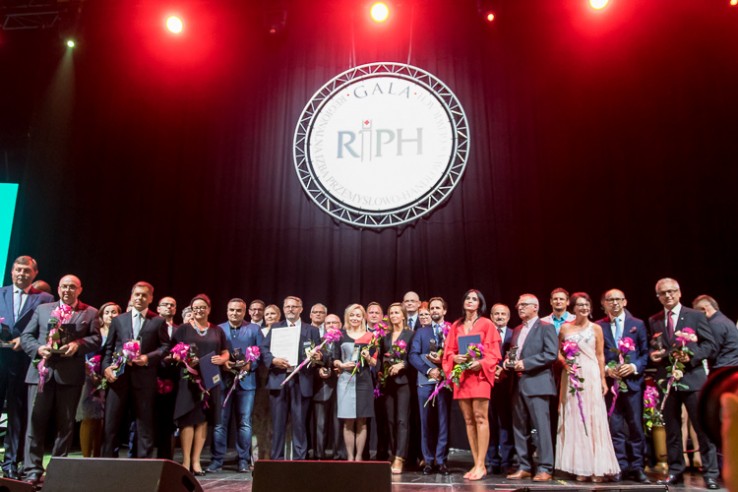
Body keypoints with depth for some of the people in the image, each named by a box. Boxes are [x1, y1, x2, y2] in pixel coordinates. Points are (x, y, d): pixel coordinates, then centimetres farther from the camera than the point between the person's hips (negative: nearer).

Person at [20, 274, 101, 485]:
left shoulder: (90, 313, 9)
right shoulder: (42, 309, 15)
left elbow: (96, 339, 1)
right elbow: (26, 336, 10)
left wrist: (78, 344, -18)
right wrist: (38, 348, -9)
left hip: (70, 374, -1)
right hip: (41, 371, 1)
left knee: (65, 424, 6)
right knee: (36, 421, 0)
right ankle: (33, 471, 5)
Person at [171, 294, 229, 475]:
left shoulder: (217, 331, 14)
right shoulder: (183, 329, 7)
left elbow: (225, 353, 15)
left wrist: (221, 359, -6)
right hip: (188, 379, -2)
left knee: (203, 420, 3)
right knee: (188, 419, -6)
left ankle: (196, 461, 10)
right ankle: (186, 461, 0)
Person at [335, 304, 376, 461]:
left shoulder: (369, 336, 8)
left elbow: (375, 362, 8)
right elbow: (334, 359, 8)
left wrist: (368, 358, -12)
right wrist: (342, 365, -11)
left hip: (364, 381, 0)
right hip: (346, 381, 0)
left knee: (361, 422, 3)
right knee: (348, 422, 0)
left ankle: (359, 456, 10)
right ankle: (350, 457, 7)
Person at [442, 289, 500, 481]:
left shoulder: (487, 324, 3)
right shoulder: (456, 326, 15)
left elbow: (493, 352, -2)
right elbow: (449, 351, 13)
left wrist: (480, 363, -18)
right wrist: (455, 358, -8)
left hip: (480, 374, -4)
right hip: (461, 375, 4)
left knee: (480, 418, -9)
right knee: (468, 420, 5)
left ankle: (481, 465, -5)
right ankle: (476, 464, 10)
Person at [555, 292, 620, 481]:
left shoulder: (596, 328, 5)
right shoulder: (565, 328, 7)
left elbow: (600, 355, 5)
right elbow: (558, 351, 14)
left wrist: (603, 379, 0)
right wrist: (564, 363, -5)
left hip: (591, 376, -1)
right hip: (571, 377, 1)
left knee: (593, 419, -3)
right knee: (574, 419, 2)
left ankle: (597, 467, 3)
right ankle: (580, 467, 7)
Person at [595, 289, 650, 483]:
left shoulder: (638, 324, 8)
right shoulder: (598, 326, 5)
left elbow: (645, 352, 5)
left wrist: (634, 367, -10)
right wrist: (606, 370, -10)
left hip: (633, 381, 0)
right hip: (610, 382, 0)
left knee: (636, 425, 4)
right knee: (615, 427, 3)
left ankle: (637, 467, 13)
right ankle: (620, 467, 11)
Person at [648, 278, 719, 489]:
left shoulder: (696, 316, 3)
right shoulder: (653, 321, 11)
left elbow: (710, 344, -1)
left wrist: (692, 355, -17)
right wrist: (652, 355, -6)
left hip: (692, 378, -3)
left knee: (703, 428, -1)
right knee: (671, 429, 9)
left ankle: (710, 474, 9)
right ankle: (675, 471, 18)